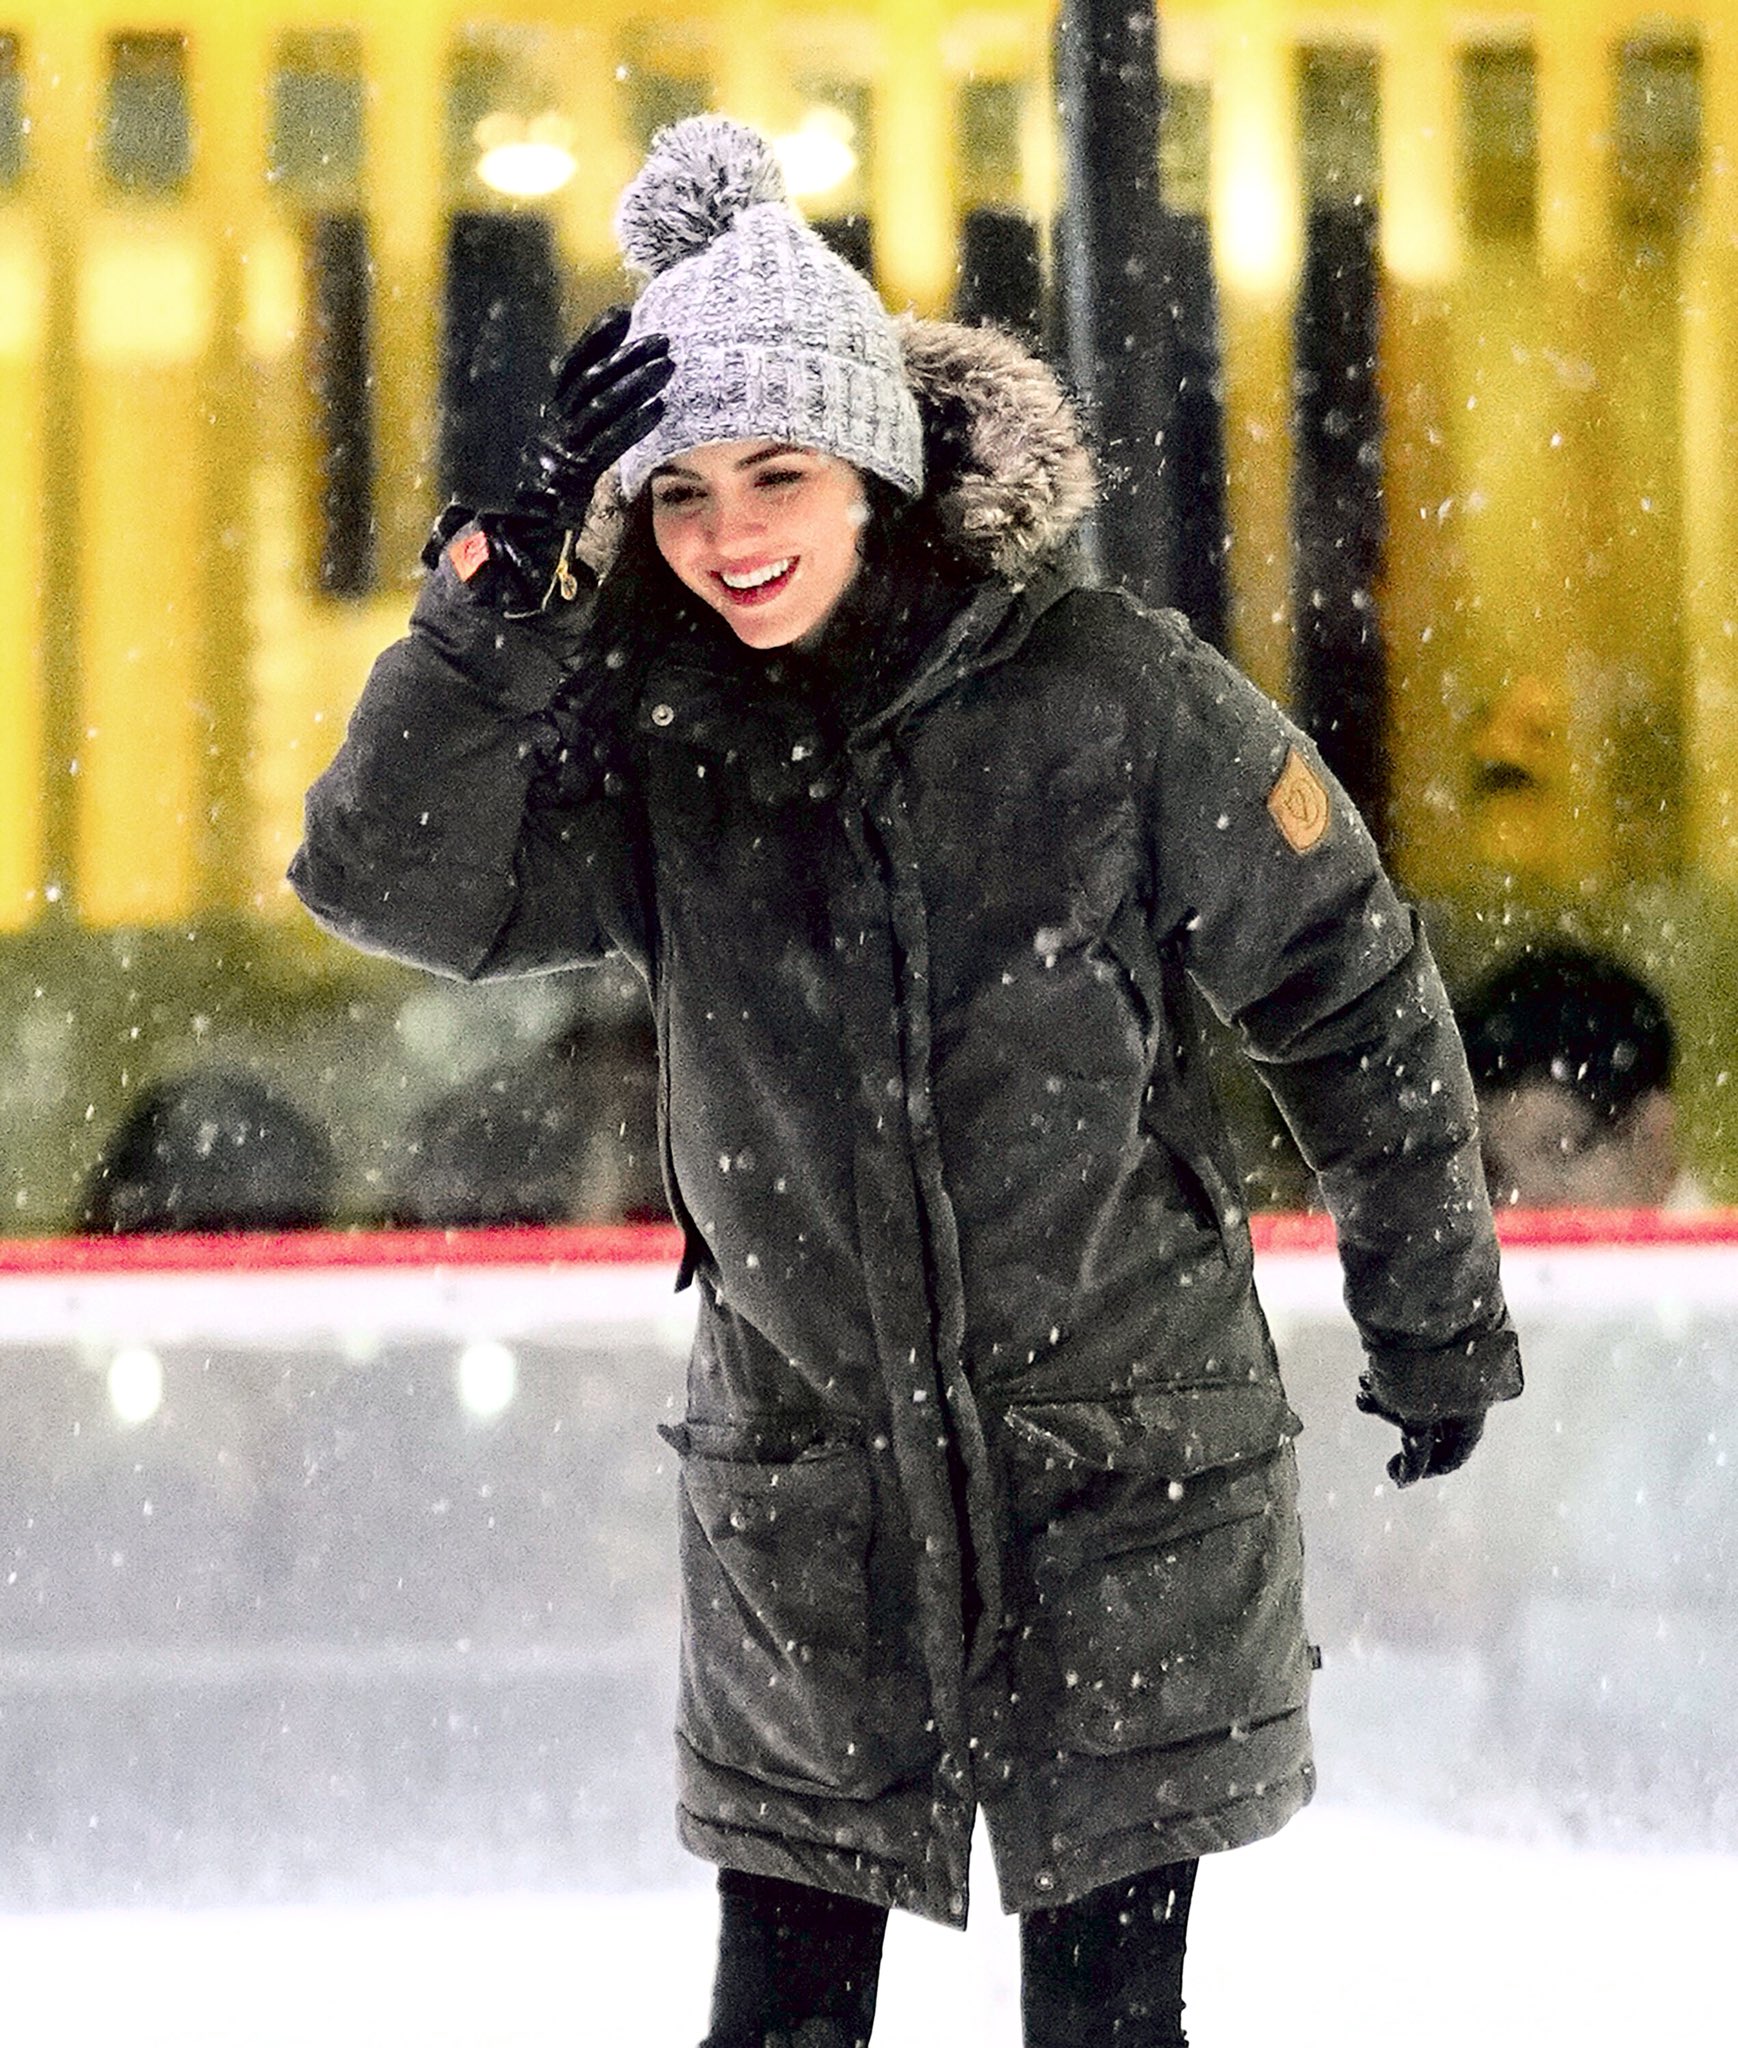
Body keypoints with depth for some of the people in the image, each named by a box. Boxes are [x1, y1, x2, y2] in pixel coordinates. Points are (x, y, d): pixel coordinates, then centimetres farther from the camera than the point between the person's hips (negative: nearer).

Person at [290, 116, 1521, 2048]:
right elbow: (389, 876, -20)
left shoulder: (1117, 696, -12)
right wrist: (521, 571, -28)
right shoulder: (644, 737, -6)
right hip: (803, 1478, 2)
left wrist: (1434, 1315, 7)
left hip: (1127, 1460, -2)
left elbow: (1348, 992, -2)